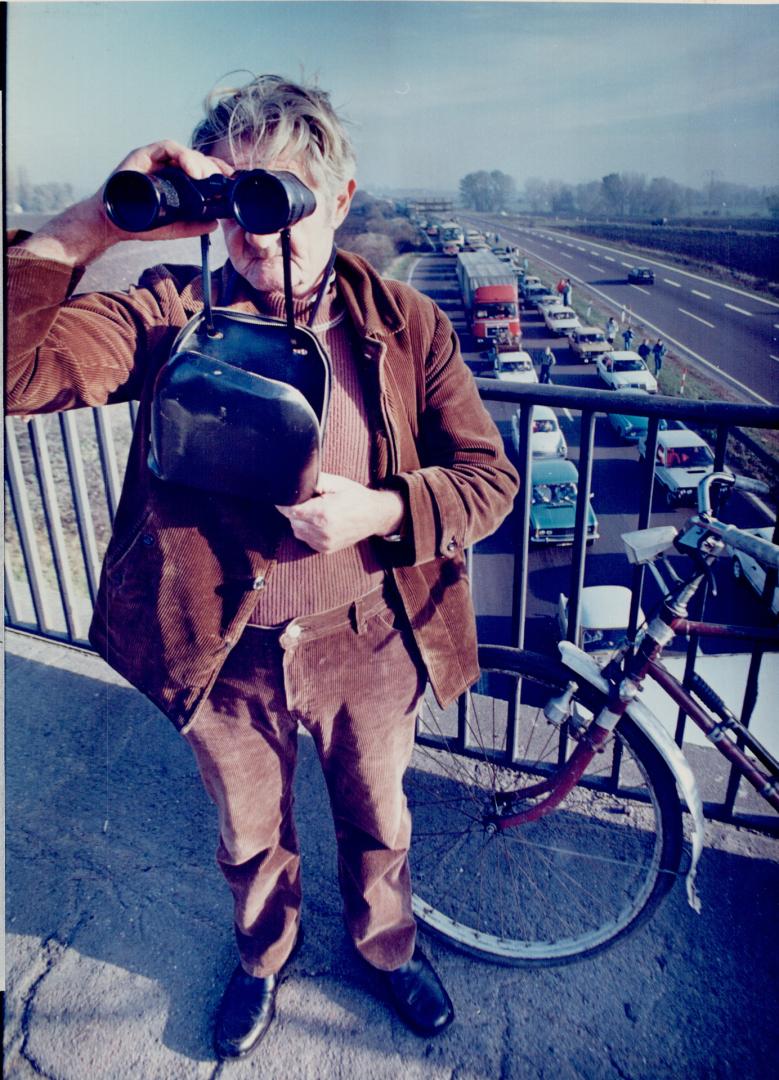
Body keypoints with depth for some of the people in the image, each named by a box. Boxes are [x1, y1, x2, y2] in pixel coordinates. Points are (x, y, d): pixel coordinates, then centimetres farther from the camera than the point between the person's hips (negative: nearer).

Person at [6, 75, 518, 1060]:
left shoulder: (404, 323, -9)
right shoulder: (172, 314, -10)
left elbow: (490, 477, -7)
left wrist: (379, 509, -24)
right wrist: (99, 223, -30)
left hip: (368, 644, 0)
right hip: (228, 653, 1)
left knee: (377, 822, 26)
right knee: (249, 836, 27)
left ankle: (386, 944, 61)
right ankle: (264, 956, 62)